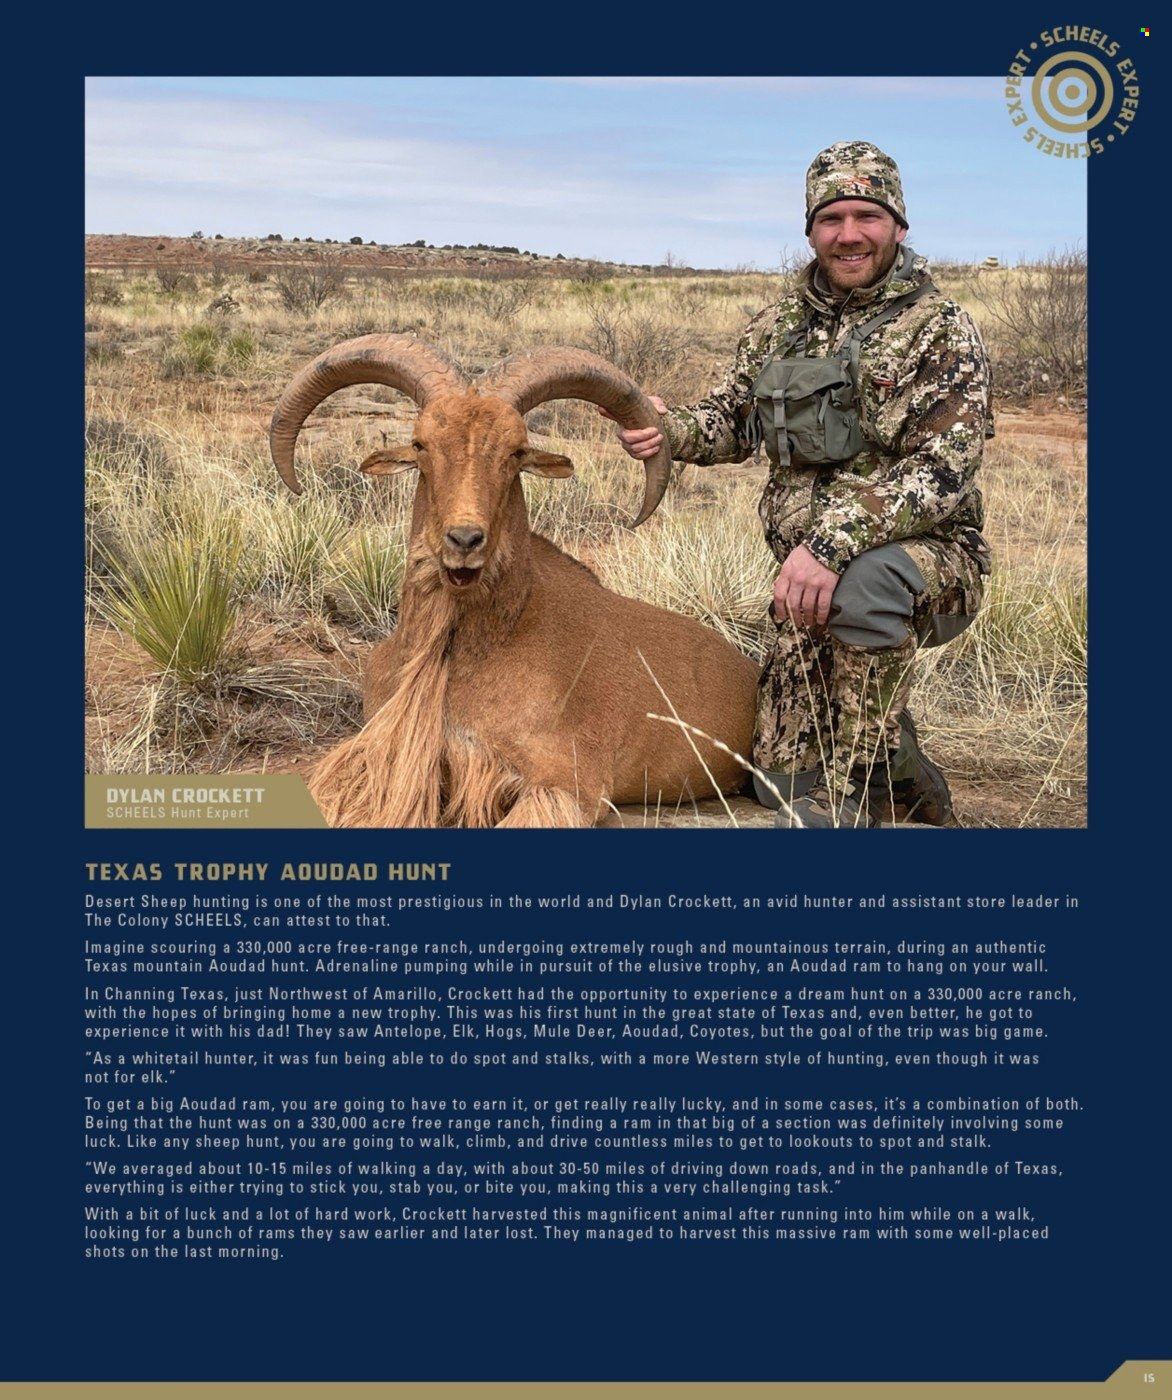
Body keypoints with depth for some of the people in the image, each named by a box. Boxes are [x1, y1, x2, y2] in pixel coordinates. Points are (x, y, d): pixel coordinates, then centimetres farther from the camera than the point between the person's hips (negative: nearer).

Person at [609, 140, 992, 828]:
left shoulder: (941, 330, -8)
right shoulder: (782, 325, 9)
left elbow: (941, 473, -20)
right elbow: (734, 420, 21)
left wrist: (834, 541, -33)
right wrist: (671, 428, -4)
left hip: (928, 558, -5)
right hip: (809, 576, 5)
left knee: (865, 581, -42)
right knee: (790, 783, -7)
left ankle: (856, 797, -24)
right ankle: (898, 758, 26)